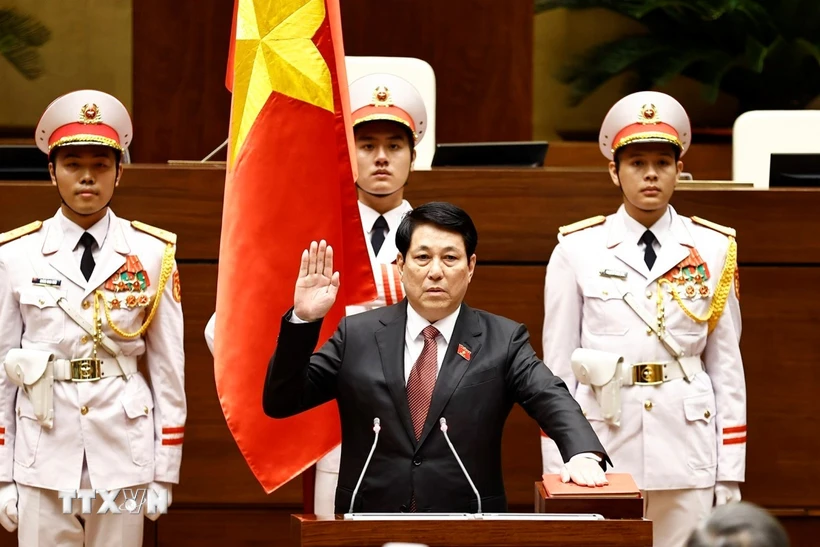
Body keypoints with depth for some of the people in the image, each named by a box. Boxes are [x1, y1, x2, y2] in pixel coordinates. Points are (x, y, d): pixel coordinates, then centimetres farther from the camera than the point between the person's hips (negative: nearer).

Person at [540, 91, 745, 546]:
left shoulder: (712, 250, 6)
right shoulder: (577, 251, 2)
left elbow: (726, 365, 7)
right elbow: (557, 368, 4)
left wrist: (730, 474, 3)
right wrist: (557, 473, 0)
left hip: (688, 453, 1)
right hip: (603, 450, -1)